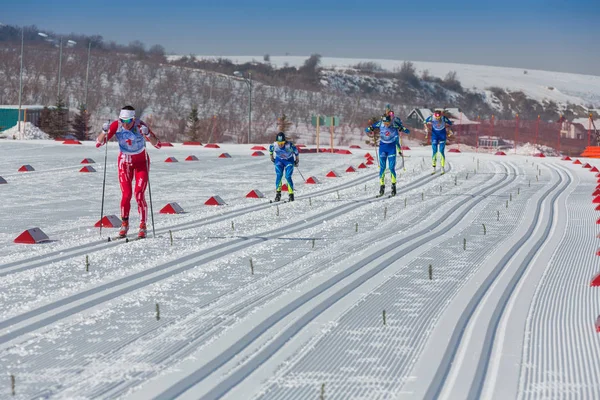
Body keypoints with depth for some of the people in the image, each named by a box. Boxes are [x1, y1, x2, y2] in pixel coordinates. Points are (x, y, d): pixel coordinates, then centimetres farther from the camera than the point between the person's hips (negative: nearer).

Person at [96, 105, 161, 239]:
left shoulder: (140, 126, -26)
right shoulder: (116, 125, -21)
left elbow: (158, 145, -30)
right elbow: (98, 143, -18)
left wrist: (147, 134, -47)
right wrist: (104, 132, -36)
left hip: (141, 162, -1)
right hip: (124, 162, 1)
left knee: (139, 194, -12)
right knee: (126, 194, -7)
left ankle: (143, 226, 0)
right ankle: (124, 224, 12)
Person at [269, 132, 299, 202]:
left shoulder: (289, 145, -32)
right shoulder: (274, 145, -26)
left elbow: (296, 151, -11)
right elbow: (270, 148, 0)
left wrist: (297, 160, 0)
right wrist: (271, 156, 12)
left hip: (289, 160, -2)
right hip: (279, 160, 2)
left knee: (288, 177, -12)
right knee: (278, 176, -12)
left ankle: (291, 194, -1)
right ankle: (278, 193, -2)